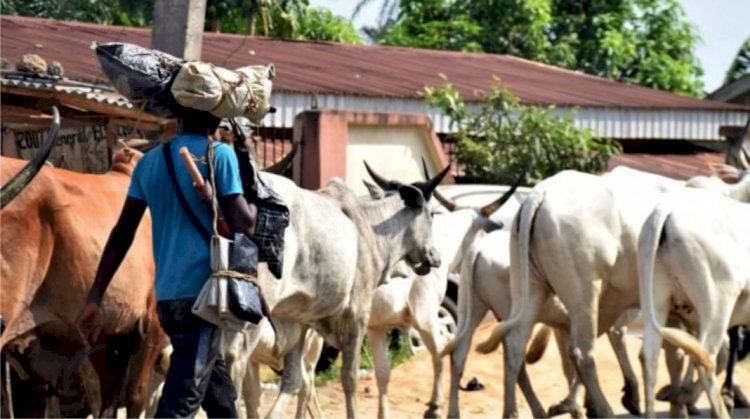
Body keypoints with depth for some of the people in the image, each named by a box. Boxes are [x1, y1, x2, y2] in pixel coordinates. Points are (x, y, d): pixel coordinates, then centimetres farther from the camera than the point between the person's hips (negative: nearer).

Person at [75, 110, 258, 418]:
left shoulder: (149, 162, 12)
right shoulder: (219, 155, -6)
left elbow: (122, 233, 10)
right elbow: (244, 225, -10)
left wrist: (94, 299, 11)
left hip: (167, 298, 7)